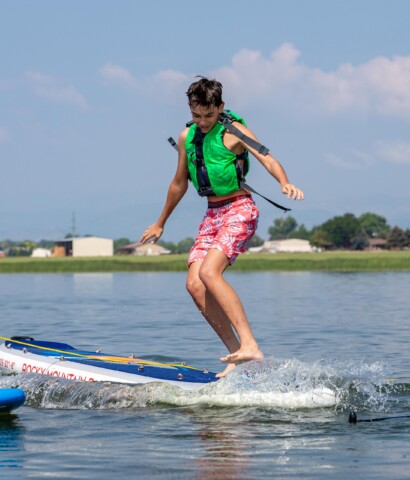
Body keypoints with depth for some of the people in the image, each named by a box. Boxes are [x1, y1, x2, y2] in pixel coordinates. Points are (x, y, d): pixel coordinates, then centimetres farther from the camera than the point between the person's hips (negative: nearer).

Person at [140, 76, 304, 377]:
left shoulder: (234, 131, -8)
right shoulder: (187, 137, 12)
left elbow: (267, 159, -21)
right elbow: (179, 183, 24)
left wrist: (285, 183, -42)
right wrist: (160, 224, 33)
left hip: (240, 210, -7)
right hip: (212, 216, 7)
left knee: (208, 273, -26)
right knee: (195, 285, -10)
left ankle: (250, 345, -31)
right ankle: (237, 354, -8)